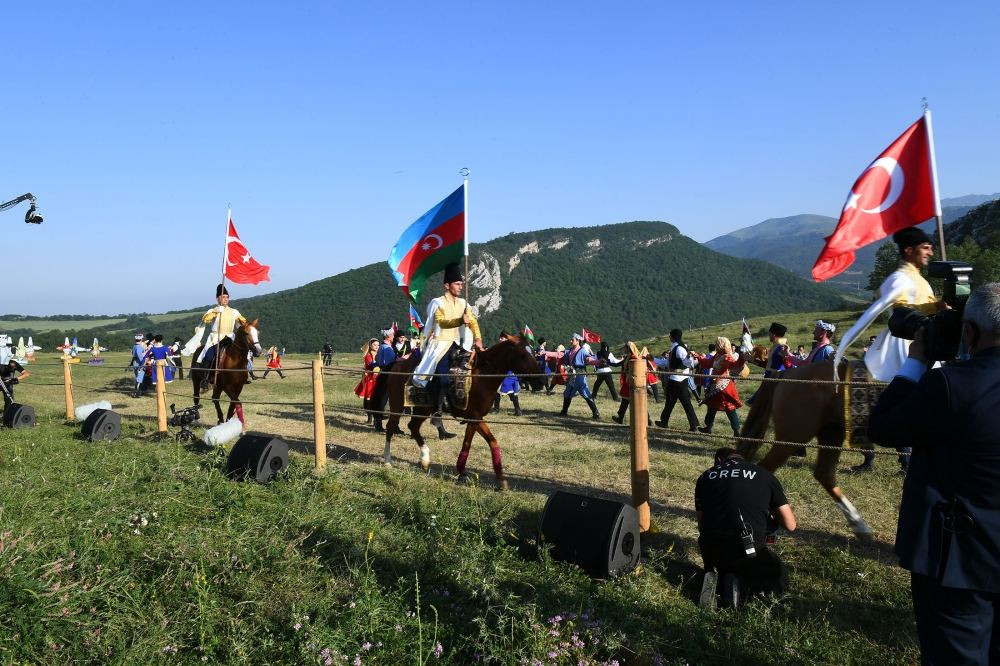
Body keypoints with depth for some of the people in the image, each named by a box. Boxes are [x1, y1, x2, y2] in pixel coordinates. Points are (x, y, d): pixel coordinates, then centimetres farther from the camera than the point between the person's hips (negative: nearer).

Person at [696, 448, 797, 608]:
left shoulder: (705, 477, 14)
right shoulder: (764, 475, 10)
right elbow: (790, 525, 10)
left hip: (711, 549, 3)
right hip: (748, 550, -3)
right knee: (780, 579, 25)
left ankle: (714, 578, 4)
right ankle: (741, 585, -2)